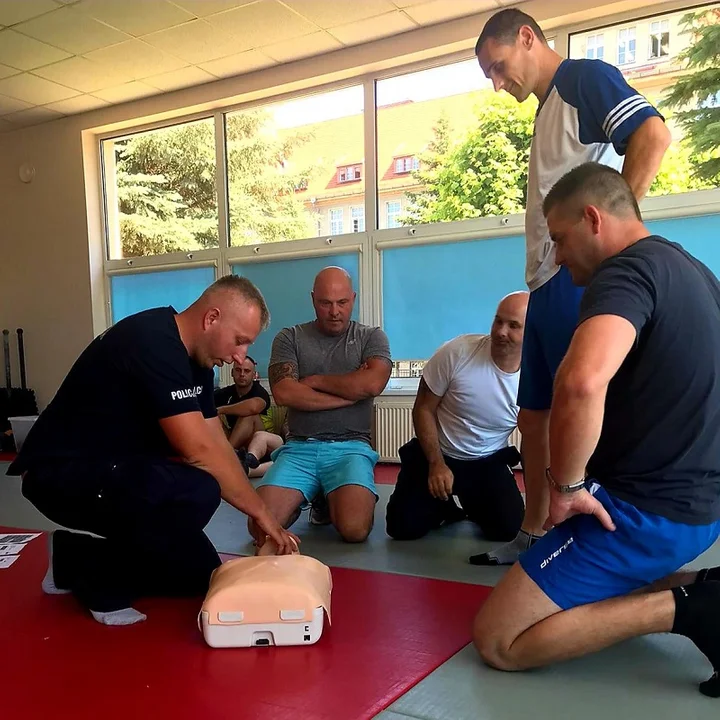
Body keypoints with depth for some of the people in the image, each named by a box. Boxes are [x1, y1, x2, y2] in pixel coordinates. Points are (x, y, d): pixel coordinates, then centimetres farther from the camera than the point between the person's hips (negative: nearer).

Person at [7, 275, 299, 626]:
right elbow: (197, 451, -29)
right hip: (61, 472, -9)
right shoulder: (153, 343, -25)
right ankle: (101, 579, -9)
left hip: (115, 472, 10)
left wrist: (256, 513, 0)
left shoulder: (195, 354, 5)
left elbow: (217, 443, 6)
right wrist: (260, 511, -18)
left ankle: (76, 560, 18)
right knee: (196, 491, -33)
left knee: (201, 573, 7)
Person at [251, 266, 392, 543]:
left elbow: (373, 383, -12)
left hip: (350, 447, -1)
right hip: (299, 448, 1)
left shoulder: (371, 337, 8)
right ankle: (305, 498, 15)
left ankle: (330, 501, 11)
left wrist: (314, 380, -4)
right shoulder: (289, 338, 8)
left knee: (354, 529, -26)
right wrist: (351, 390, -8)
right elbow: (284, 393, -9)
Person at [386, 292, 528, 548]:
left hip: (488, 461, 1)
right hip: (434, 453, -1)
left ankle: (472, 504, 17)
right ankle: (447, 507, 19)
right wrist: (436, 464, -19)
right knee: (403, 527, -15)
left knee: (508, 527, -19)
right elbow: (424, 410, -10)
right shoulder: (457, 352, -22)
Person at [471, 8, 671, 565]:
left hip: (577, 278, -10)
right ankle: (534, 534, 22)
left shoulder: (584, 77, -1)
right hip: (548, 282, 10)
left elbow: (654, 136, -18)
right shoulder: (550, 107, 25)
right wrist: (540, 280, 14)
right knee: (535, 415, 11)